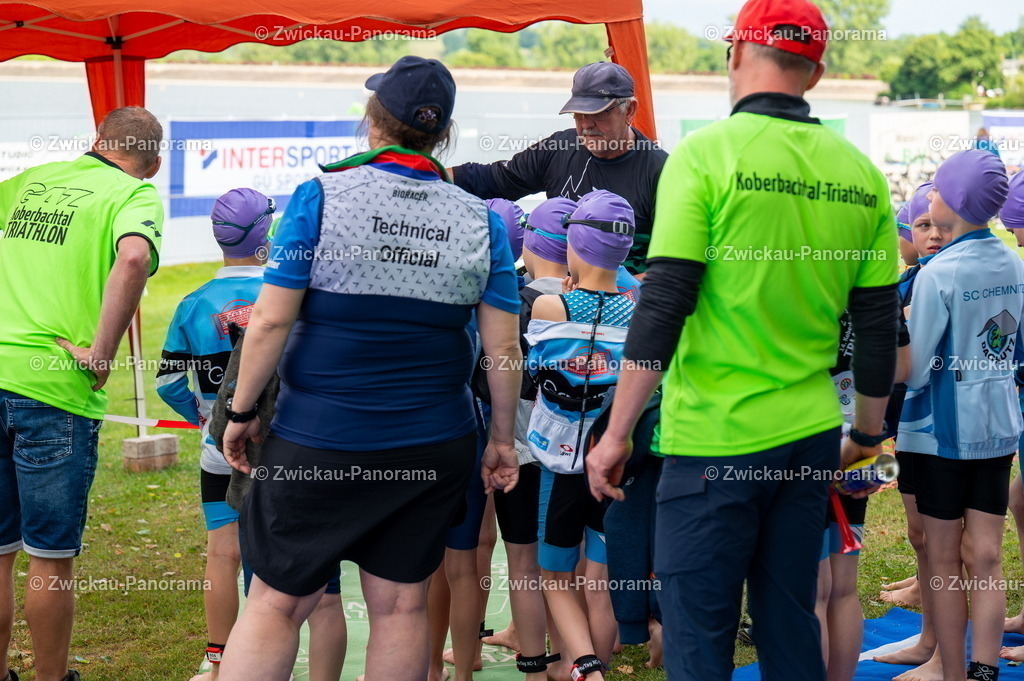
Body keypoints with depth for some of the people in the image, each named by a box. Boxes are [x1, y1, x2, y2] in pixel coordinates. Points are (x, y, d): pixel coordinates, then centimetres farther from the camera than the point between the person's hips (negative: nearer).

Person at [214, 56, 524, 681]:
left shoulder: (321, 196, -7)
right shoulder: (480, 220, 2)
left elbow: (271, 321, -10)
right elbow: (503, 346, 1)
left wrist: (242, 411, 0)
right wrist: (503, 438, 10)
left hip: (319, 438, -3)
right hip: (434, 445, 3)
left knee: (278, 600, 5)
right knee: (402, 604, 11)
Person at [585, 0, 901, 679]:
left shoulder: (707, 154, -9)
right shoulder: (861, 173, 5)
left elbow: (662, 308, -13)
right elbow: (879, 326, 10)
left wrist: (617, 434, -8)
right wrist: (869, 433, 23)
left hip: (715, 438, -5)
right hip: (810, 435, 5)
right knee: (791, 622, 16)